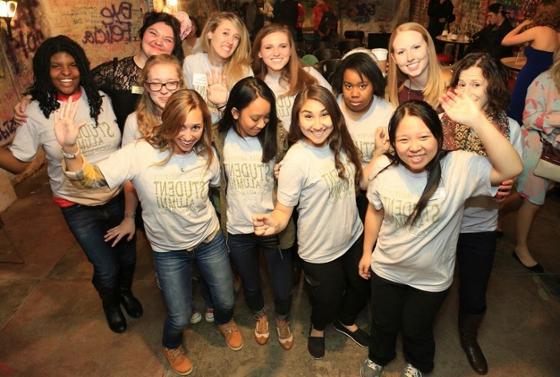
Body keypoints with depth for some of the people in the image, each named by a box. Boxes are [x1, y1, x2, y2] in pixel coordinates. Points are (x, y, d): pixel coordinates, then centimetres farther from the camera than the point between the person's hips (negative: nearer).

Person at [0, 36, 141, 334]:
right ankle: (110, 303, 45)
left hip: (118, 196, 2)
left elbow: (124, 146, 6)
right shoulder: (37, 112, -10)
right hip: (78, 207, -2)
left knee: (127, 256, 19)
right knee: (106, 268, 9)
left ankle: (125, 290, 54)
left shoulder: (101, 99, -4)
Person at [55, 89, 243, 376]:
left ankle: (224, 322, 56)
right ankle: (171, 346, 48)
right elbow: (92, 179, -30)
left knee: (225, 301, 17)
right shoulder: (140, 154, -24)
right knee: (180, 317, 10)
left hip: (210, 241, 2)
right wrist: (69, 148, -47)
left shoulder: (206, 155, -14)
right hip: (169, 251, -2)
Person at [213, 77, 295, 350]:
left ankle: (282, 319, 50)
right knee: (251, 285, 24)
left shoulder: (276, 135, -15)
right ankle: (259, 316, 58)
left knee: (282, 288, 15)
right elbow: (217, 185, 0)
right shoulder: (218, 139, -12)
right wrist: (222, 223, 1)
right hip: (238, 230, 1)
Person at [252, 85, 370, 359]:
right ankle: (317, 328, 55)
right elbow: (283, 210, -24)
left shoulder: (340, 144, -9)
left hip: (354, 237, 6)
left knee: (361, 287, 26)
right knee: (328, 299, 17)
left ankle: (346, 321, 60)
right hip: (320, 251, -6)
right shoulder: (296, 160, -27)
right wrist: (272, 224, -45)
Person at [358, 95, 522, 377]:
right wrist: (367, 252, 7)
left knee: (417, 330, 25)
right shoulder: (384, 168, -18)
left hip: (431, 279, -1)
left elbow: (511, 169, -40)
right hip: (386, 269, 2)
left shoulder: (459, 167, -25)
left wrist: (477, 121, -46)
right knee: (383, 323, 26)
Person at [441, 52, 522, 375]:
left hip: (480, 228, 2)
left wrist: (506, 187, -20)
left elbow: (511, 177, 2)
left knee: (475, 295, 18)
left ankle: (469, 337, 51)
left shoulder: (510, 129, -8)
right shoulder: (440, 123, -14)